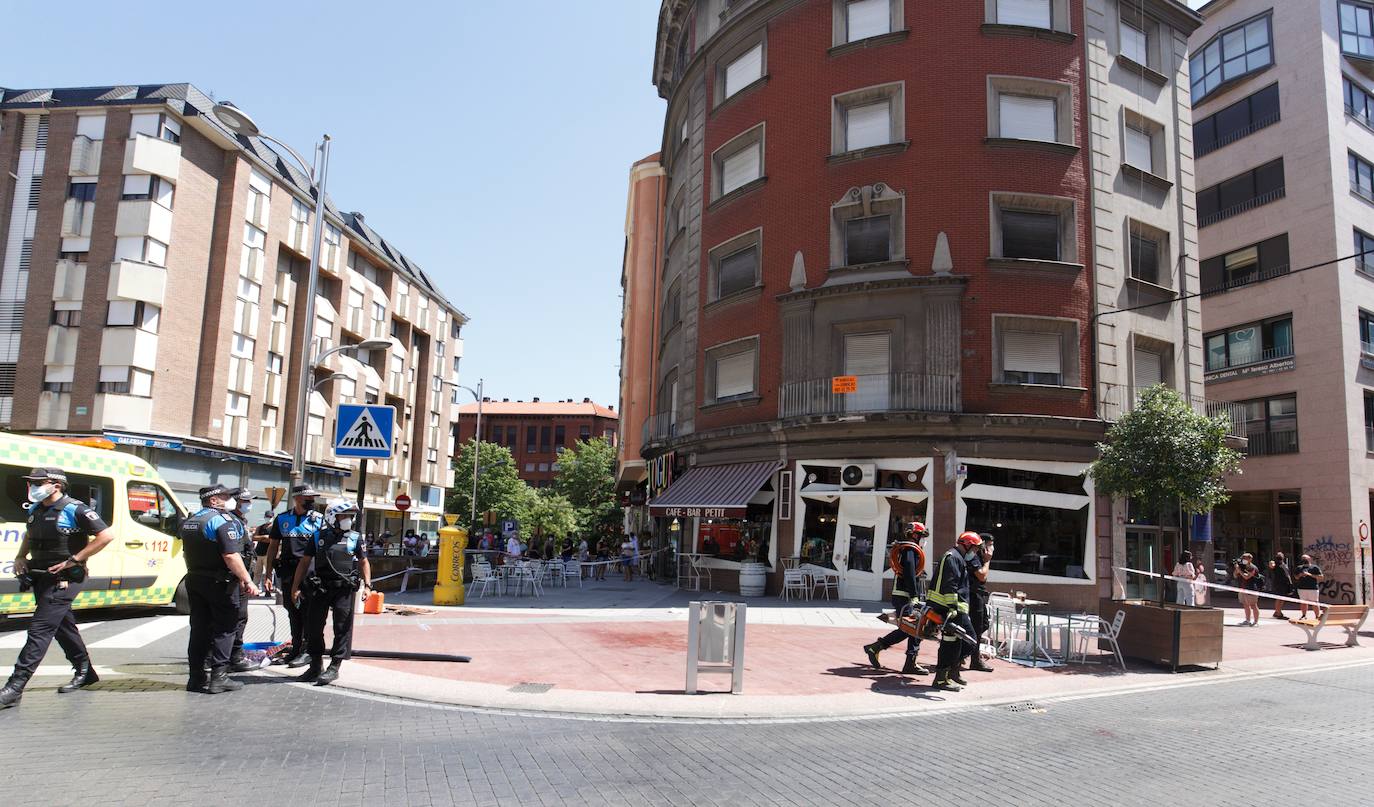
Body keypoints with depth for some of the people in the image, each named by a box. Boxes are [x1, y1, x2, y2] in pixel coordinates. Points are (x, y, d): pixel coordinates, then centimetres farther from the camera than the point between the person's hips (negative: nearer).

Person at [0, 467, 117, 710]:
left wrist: (73, 560, -20)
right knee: (63, 626, 17)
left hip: (63, 579, -8)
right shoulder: (35, 510, 8)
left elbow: (107, 535, -20)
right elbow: (29, 534, 30)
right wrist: (20, 557, 12)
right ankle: (84, 673, 31)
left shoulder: (75, 510, -15)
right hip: (41, 578, 9)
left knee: (39, 630, -10)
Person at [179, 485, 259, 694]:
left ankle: (196, 677, 15)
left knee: (199, 628, 11)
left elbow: (186, 554, 21)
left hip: (194, 581, 8)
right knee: (223, 629, -1)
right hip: (219, 583, -8)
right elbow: (231, 556, -22)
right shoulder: (223, 520, -15)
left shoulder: (189, 522, 13)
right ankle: (218, 678, -2)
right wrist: (247, 580, -19)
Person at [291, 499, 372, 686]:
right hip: (321, 588, 1)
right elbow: (305, 562, 8)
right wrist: (295, 587, 4)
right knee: (313, 627, 6)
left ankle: (334, 667, 8)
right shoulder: (318, 537, 5)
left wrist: (367, 585, 2)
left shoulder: (354, 538, 5)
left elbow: (364, 563, 12)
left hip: (345, 590, -1)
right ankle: (316, 666, 21)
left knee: (342, 628, -1)